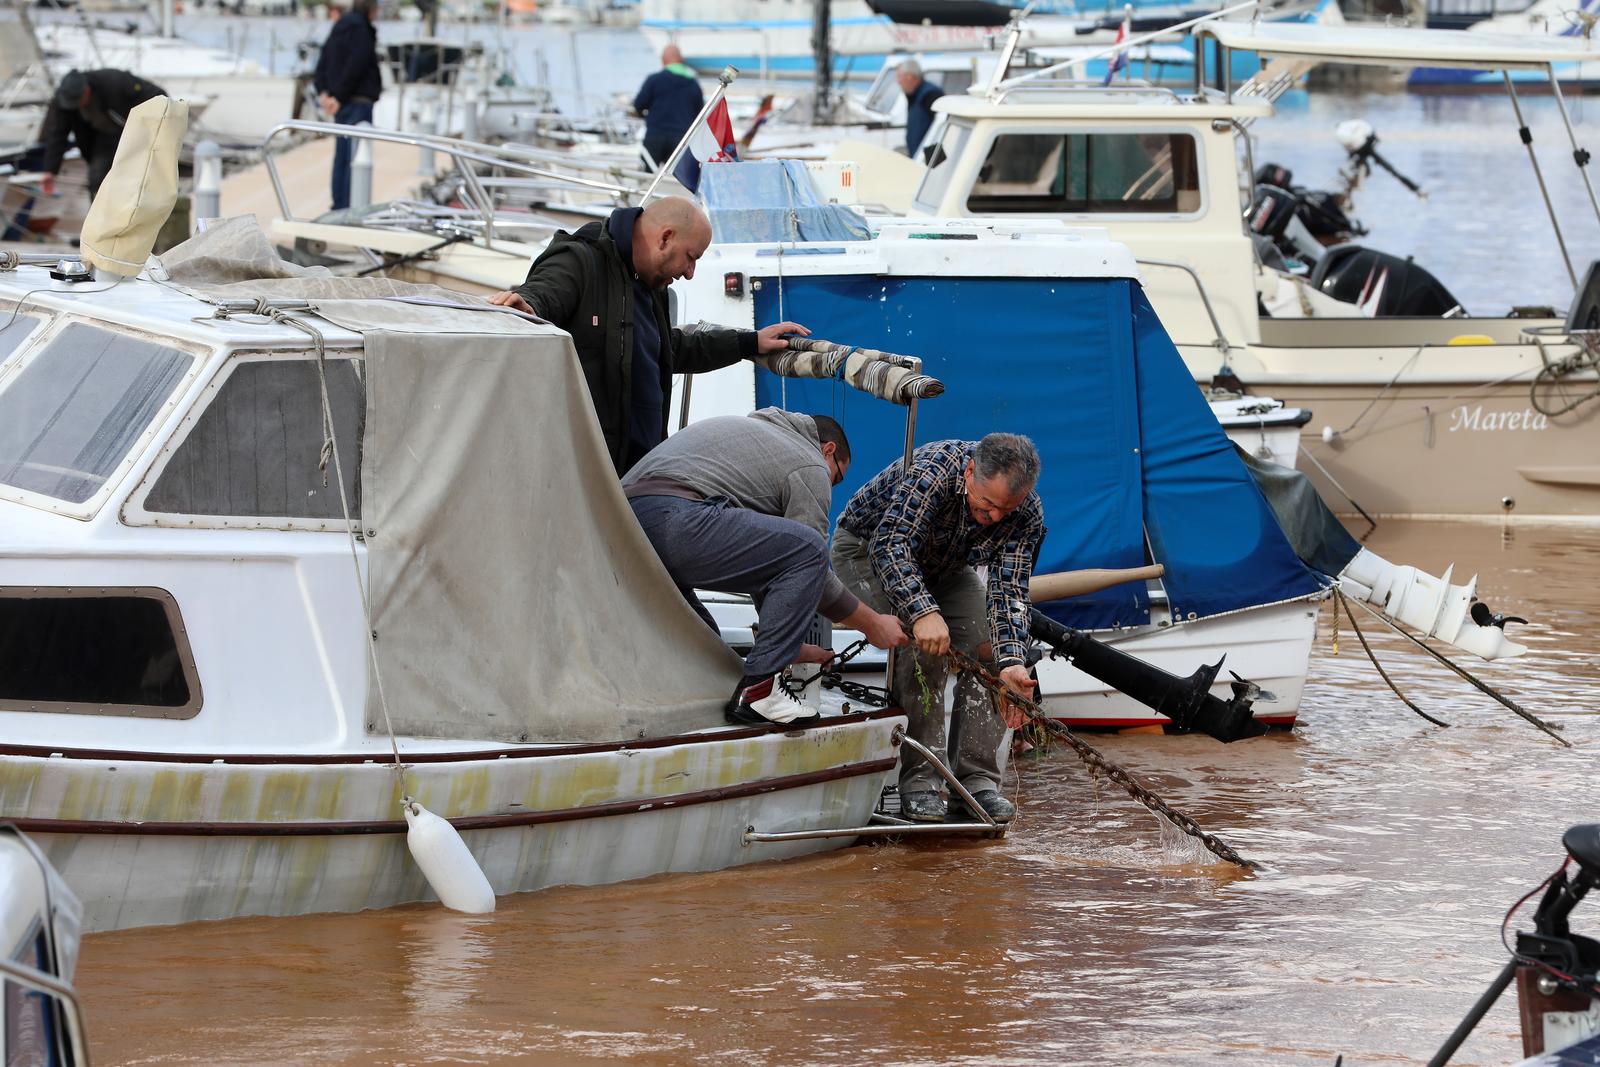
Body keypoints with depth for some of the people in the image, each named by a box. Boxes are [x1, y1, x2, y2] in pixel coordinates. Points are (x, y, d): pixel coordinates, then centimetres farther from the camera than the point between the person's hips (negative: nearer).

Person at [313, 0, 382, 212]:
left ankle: (339, 205, 17)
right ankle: (349, 208, -11)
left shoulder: (341, 26, 15)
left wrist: (323, 91, 4)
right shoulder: (360, 29, -13)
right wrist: (338, 96, -13)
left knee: (342, 156, 13)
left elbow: (323, 63, 15)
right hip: (358, 101, -9)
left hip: (342, 102, 9)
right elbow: (355, 66, -19)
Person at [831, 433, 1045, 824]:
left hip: (944, 567, 5)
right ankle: (918, 781, -24)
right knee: (923, 645, -27)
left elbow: (1009, 589, -29)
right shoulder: (931, 471, -40)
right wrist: (924, 612, -61)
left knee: (988, 648, -14)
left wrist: (1011, 662, -45)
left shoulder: (1026, 513, -25)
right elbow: (889, 546, -47)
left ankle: (975, 781, -9)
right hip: (866, 552, -5)